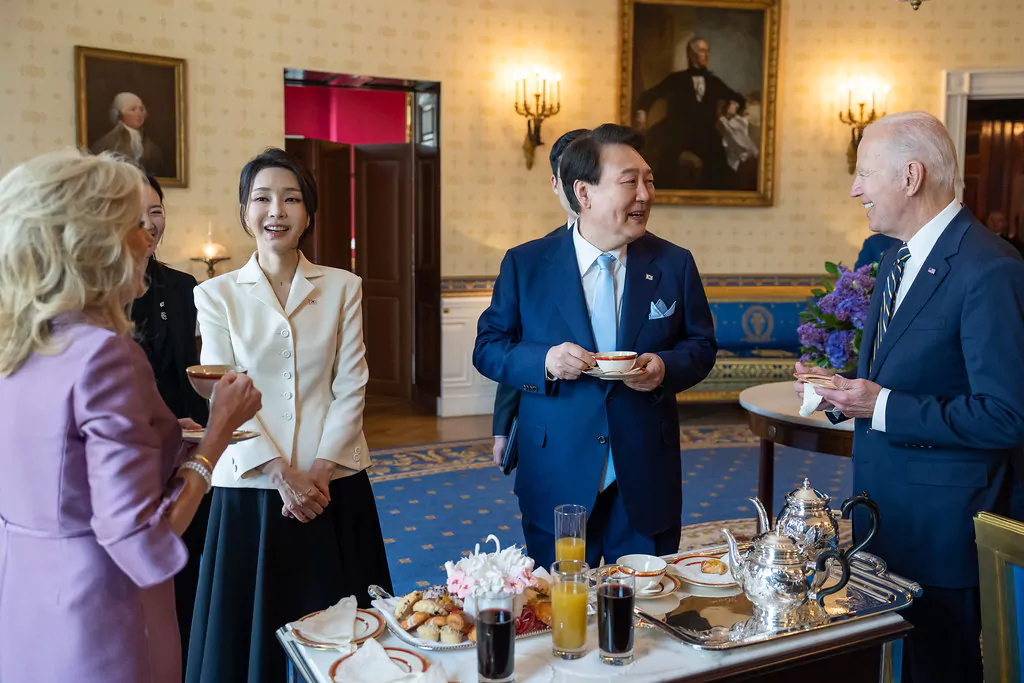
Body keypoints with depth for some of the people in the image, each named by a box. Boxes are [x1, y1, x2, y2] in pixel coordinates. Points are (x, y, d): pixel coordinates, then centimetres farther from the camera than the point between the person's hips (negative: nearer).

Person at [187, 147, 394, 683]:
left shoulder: (342, 287, 4)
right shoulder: (217, 295, 2)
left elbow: (351, 387, 0)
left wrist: (319, 470, -10)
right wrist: (283, 474, -12)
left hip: (334, 485, 1)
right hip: (251, 487, 0)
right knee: (255, 625, 10)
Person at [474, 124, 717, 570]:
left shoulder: (674, 264, 2)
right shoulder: (525, 265, -2)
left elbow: (701, 346, 9)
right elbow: (487, 348, 0)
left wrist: (666, 366, -13)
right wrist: (544, 362, -19)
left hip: (646, 482, 2)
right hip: (556, 480, -1)